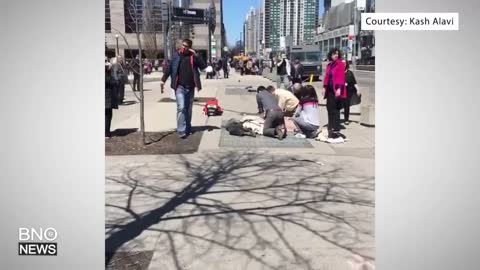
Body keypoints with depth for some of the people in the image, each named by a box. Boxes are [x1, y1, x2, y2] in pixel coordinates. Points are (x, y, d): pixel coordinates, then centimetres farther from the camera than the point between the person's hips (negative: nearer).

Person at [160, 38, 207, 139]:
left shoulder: (193, 56, 5)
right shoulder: (176, 56, 3)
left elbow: (203, 66, -5)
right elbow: (169, 68, 8)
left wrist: (195, 55, -12)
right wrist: (163, 80, 1)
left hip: (190, 87, 2)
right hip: (179, 86, -2)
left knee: (188, 109, 11)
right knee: (181, 108, -13)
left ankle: (188, 128, 24)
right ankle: (181, 131, -13)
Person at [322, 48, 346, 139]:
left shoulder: (340, 64, -7)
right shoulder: (329, 65, 14)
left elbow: (341, 77, -14)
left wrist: (339, 88, -22)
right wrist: (324, 87, 9)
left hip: (336, 90, -7)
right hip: (329, 89, 7)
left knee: (335, 110, -8)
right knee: (330, 108, 12)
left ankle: (336, 130, -6)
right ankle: (331, 128, 22)